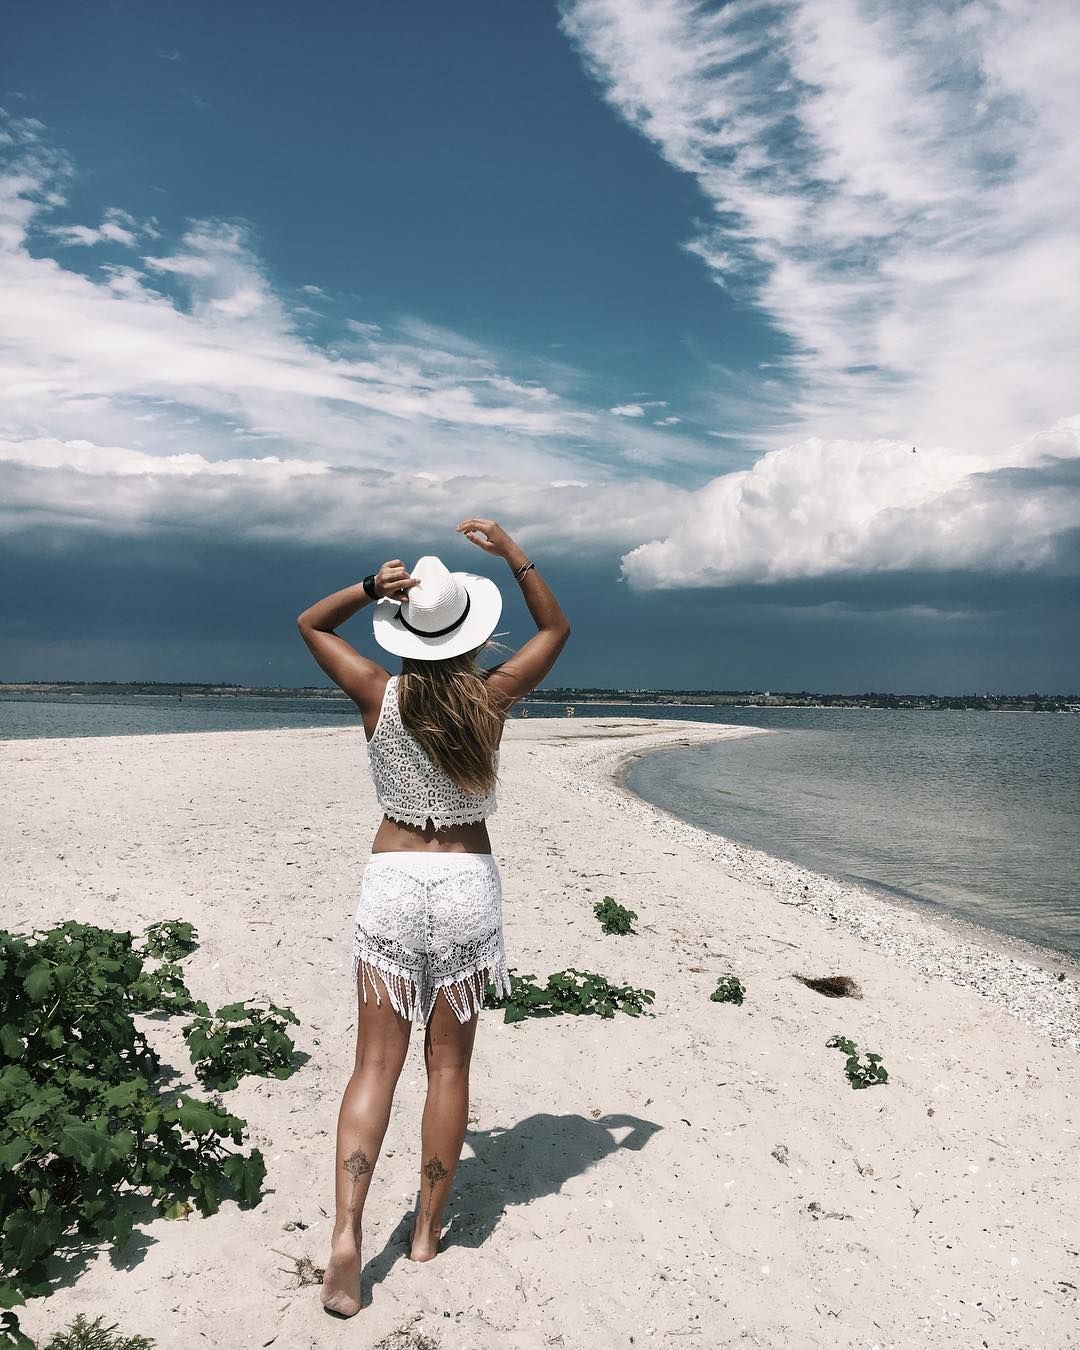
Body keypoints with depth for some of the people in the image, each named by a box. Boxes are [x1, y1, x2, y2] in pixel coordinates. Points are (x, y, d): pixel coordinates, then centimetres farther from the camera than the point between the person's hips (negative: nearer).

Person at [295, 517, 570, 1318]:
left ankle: (347, 1231, -4)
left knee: (376, 1065, 6)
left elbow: (311, 623, 11)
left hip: (392, 880, 0)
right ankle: (429, 1230, 24)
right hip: (469, 884, 0)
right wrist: (512, 553, 3)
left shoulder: (381, 697, -6)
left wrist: (369, 587, -6)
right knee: (449, 1064, 12)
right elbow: (557, 628, 10)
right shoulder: (490, 700, -7)